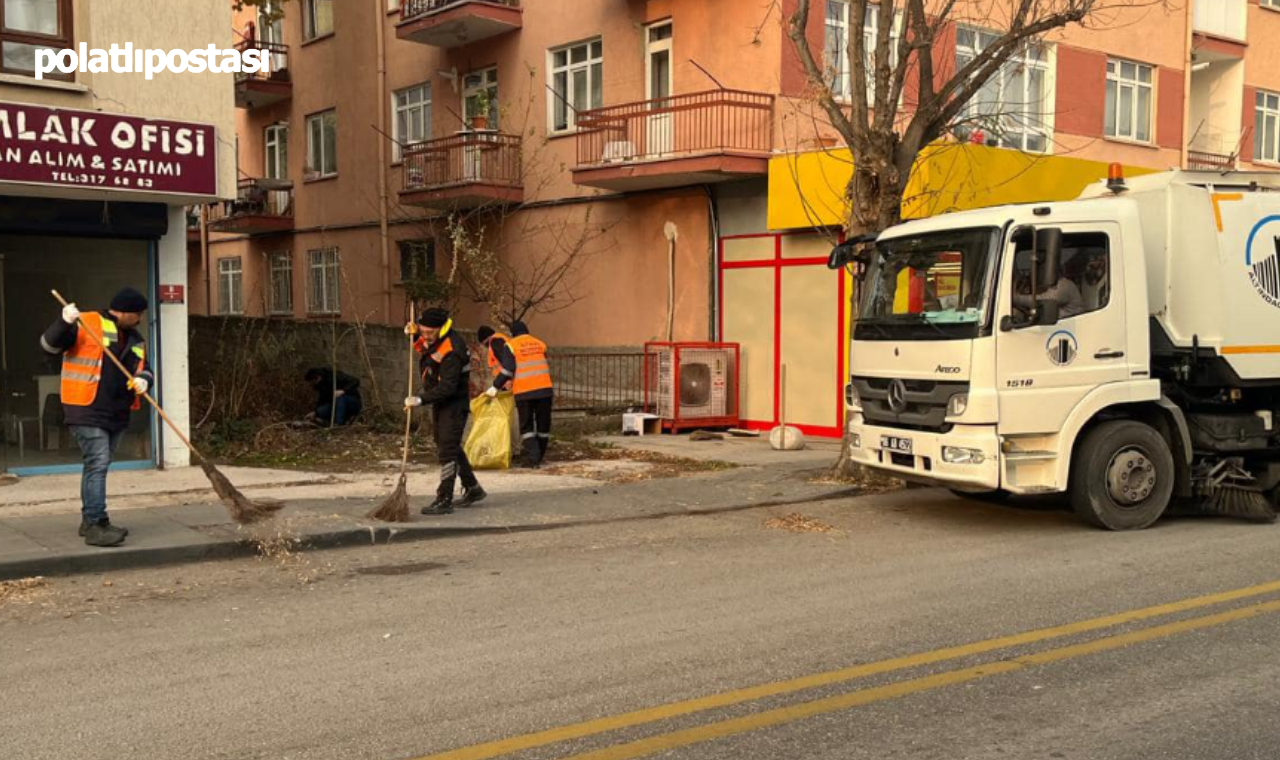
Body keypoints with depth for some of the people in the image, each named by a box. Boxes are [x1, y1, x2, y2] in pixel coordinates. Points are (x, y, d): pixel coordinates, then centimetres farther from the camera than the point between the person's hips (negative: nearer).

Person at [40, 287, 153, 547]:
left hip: (117, 414, 8)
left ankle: (90, 520, 26)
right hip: (87, 411, -8)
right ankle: (96, 525, -12)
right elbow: (50, 344, -11)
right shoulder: (87, 324, -8)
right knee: (98, 465, -13)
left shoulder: (134, 338, 13)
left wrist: (143, 379, -8)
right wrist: (64, 323, -30)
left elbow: (143, 369, 16)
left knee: (97, 467, 16)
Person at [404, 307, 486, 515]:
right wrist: (414, 330, 3)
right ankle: (473, 489, 30)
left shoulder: (452, 351, -29)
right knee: (451, 447, 18)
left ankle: (444, 500, -10)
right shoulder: (435, 339, 0)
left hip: (454, 404, -10)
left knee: (447, 450, -12)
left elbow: (447, 388, -32)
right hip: (441, 403, 10)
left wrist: (421, 400, -38)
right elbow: (422, 334, 26)